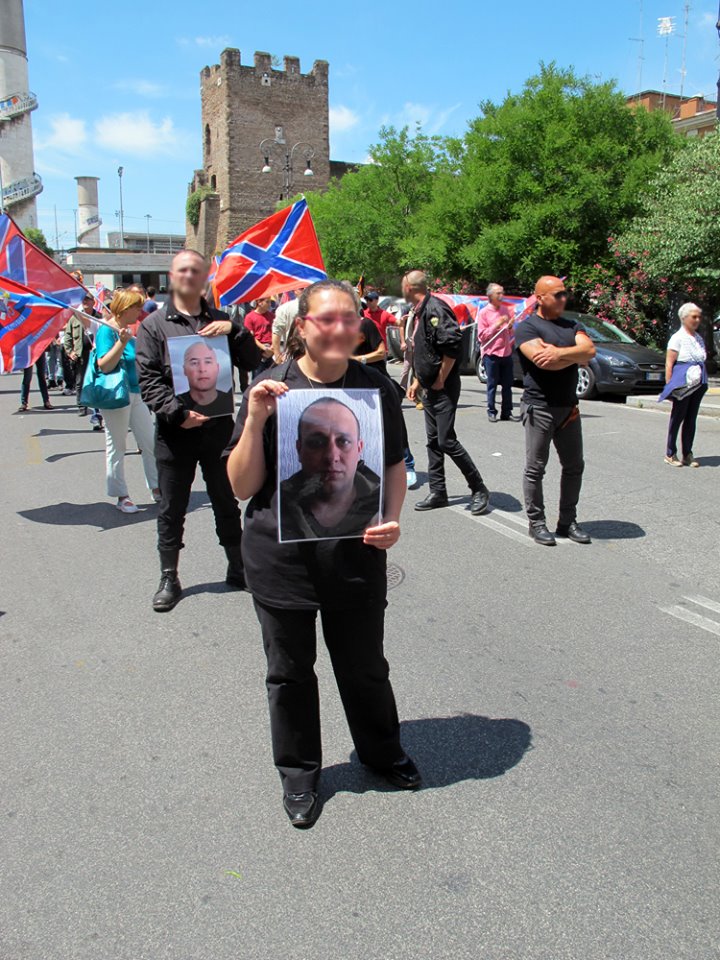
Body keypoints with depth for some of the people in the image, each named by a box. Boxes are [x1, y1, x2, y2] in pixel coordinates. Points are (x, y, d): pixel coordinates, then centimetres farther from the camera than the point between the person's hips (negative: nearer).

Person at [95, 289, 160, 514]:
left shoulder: (131, 331, 12)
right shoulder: (106, 330, -11)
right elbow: (104, 365, -22)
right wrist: (122, 342, -29)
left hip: (136, 393, 8)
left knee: (150, 442, 7)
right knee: (116, 446, 4)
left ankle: (157, 488, 17)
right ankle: (121, 496, 12)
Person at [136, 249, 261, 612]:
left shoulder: (220, 321, 10)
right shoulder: (154, 324, 3)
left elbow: (252, 362, 4)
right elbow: (148, 381, -4)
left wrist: (234, 330, -11)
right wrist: (179, 413, -17)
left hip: (218, 428, 2)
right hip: (174, 431, -2)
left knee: (227, 504, 13)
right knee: (171, 510, 8)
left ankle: (238, 569, 28)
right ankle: (169, 579, 21)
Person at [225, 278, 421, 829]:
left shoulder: (377, 387, -1)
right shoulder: (269, 390, -5)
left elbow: (395, 465, 10)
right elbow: (242, 486, -6)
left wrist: (392, 519, -8)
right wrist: (255, 420, -19)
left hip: (357, 555, 1)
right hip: (281, 558, 0)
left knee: (365, 666, 16)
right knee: (290, 672, 15)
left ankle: (383, 752, 45)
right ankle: (299, 773, 38)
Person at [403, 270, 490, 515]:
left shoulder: (435, 309, -16)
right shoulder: (419, 312, 15)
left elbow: (452, 345, -26)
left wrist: (440, 380, -20)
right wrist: (417, 381, 19)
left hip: (444, 388, -10)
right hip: (430, 388, 10)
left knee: (446, 441, -9)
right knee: (434, 440, 11)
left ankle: (479, 489, 3)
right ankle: (437, 492, 18)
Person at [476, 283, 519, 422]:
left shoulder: (507, 310, 11)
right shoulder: (483, 313, -3)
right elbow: (481, 335, -7)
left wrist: (511, 326, -1)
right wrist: (496, 325, -14)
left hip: (507, 353, 4)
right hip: (491, 354, -4)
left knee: (507, 385, 6)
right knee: (492, 385, 1)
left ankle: (507, 412, 12)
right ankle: (491, 412, 8)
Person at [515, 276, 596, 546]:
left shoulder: (572, 326, 15)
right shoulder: (527, 327, -5)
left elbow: (590, 350, -3)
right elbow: (542, 362, -21)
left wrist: (558, 352, -16)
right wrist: (576, 356, -7)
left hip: (569, 407, 7)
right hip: (540, 408, -7)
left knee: (574, 466, 11)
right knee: (535, 469, 0)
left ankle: (568, 521, 22)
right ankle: (536, 523, 12)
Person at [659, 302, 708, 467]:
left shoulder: (699, 338, 15)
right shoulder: (677, 338, -6)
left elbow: (703, 360, 20)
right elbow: (669, 363, -10)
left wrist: (703, 382, 12)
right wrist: (670, 386, -15)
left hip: (698, 385, 7)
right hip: (683, 384, -6)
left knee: (691, 419, 9)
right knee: (677, 418, -1)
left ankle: (687, 454, 14)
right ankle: (670, 454, 7)